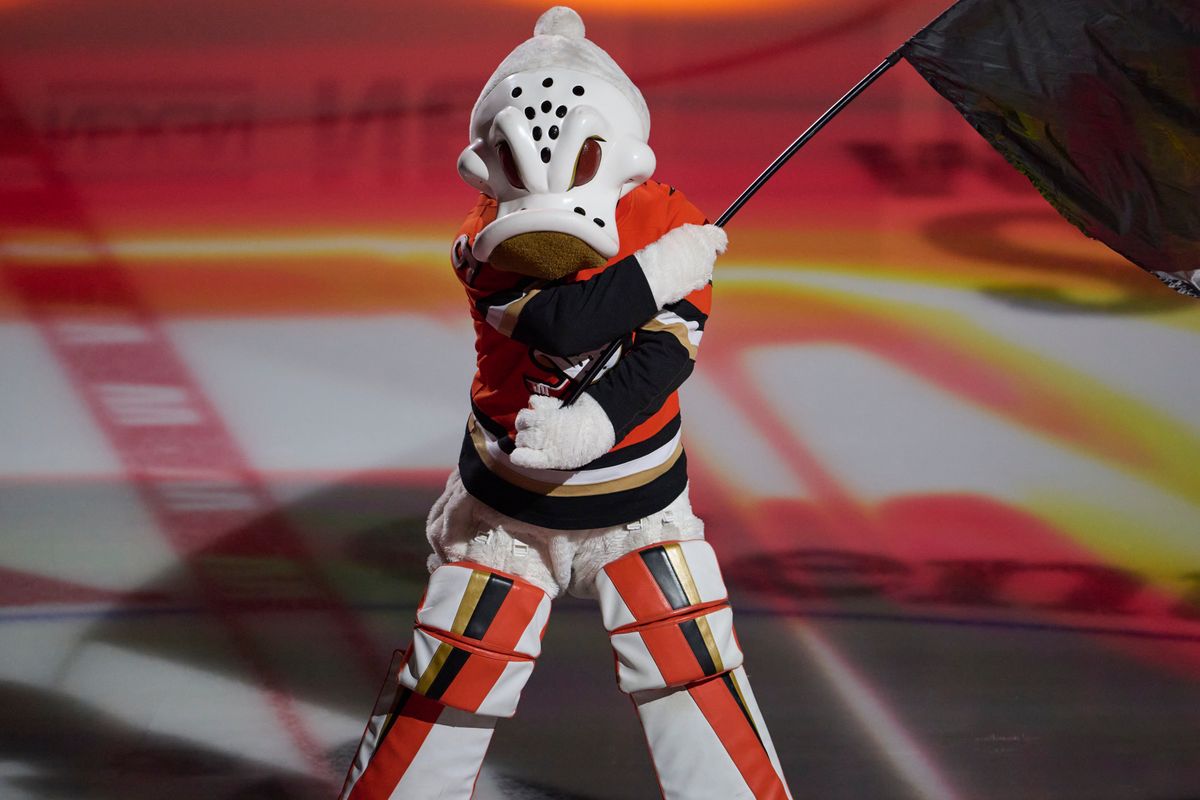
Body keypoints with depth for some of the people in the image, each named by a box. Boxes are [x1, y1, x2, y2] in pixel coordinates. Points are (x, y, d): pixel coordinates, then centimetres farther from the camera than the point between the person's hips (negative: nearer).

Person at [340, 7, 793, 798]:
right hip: (507, 500, -1)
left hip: (636, 497, 1)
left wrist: (592, 424, -36)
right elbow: (560, 323, -33)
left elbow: (664, 353, -22)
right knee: (451, 669, 2)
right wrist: (661, 270, -30)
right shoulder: (490, 242, -16)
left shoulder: (676, 227, -12)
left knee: (696, 668, -3)